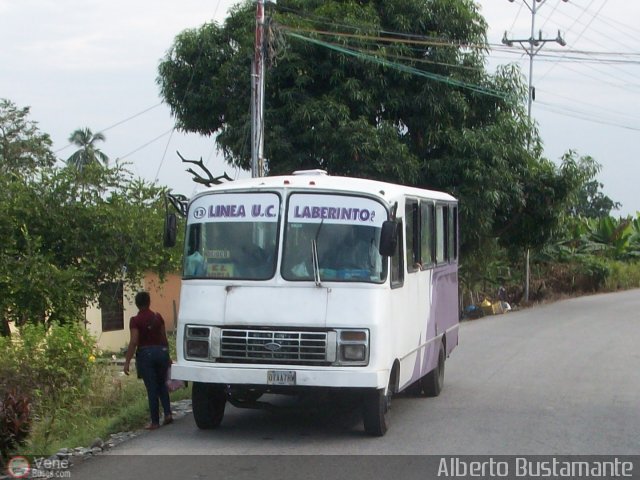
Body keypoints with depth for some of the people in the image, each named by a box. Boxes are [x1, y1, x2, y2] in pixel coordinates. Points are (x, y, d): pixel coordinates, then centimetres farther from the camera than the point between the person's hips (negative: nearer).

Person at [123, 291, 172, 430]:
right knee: (162, 384, 20)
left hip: (145, 354, -4)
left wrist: (127, 362, -13)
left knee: (152, 389, 2)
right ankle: (168, 413, 8)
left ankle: (155, 421, 5)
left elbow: (134, 342, -16)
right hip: (160, 351, 4)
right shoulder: (158, 317, 3)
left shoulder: (135, 321, -10)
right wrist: (167, 355, 20)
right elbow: (164, 338, 9)